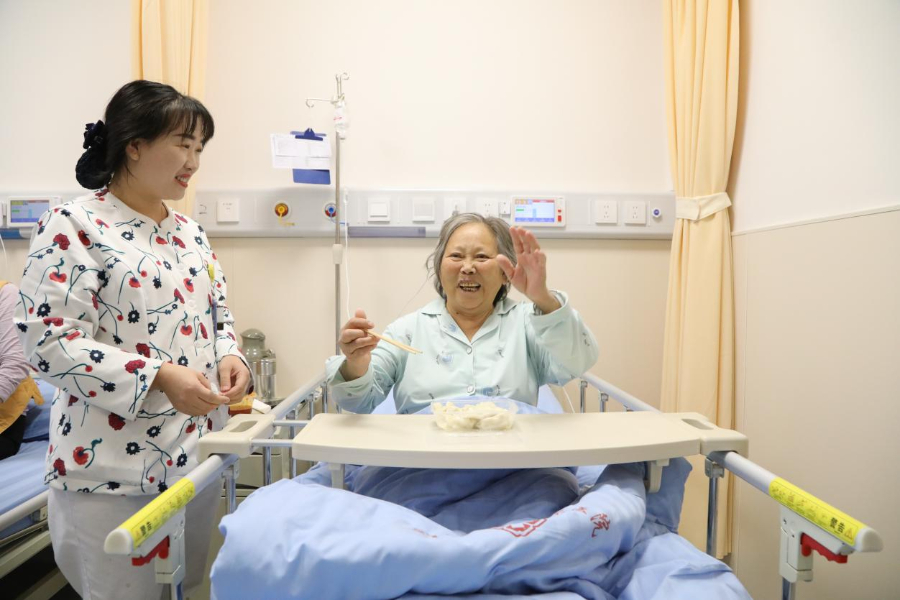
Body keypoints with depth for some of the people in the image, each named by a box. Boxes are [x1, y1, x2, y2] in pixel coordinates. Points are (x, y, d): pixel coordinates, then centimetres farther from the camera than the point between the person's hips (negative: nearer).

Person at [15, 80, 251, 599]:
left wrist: (229, 357, -4)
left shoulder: (190, 233, 10)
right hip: (113, 469, -6)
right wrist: (159, 378, -26)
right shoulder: (74, 227, -11)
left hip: (198, 455, 7)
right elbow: (51, 343, -18)